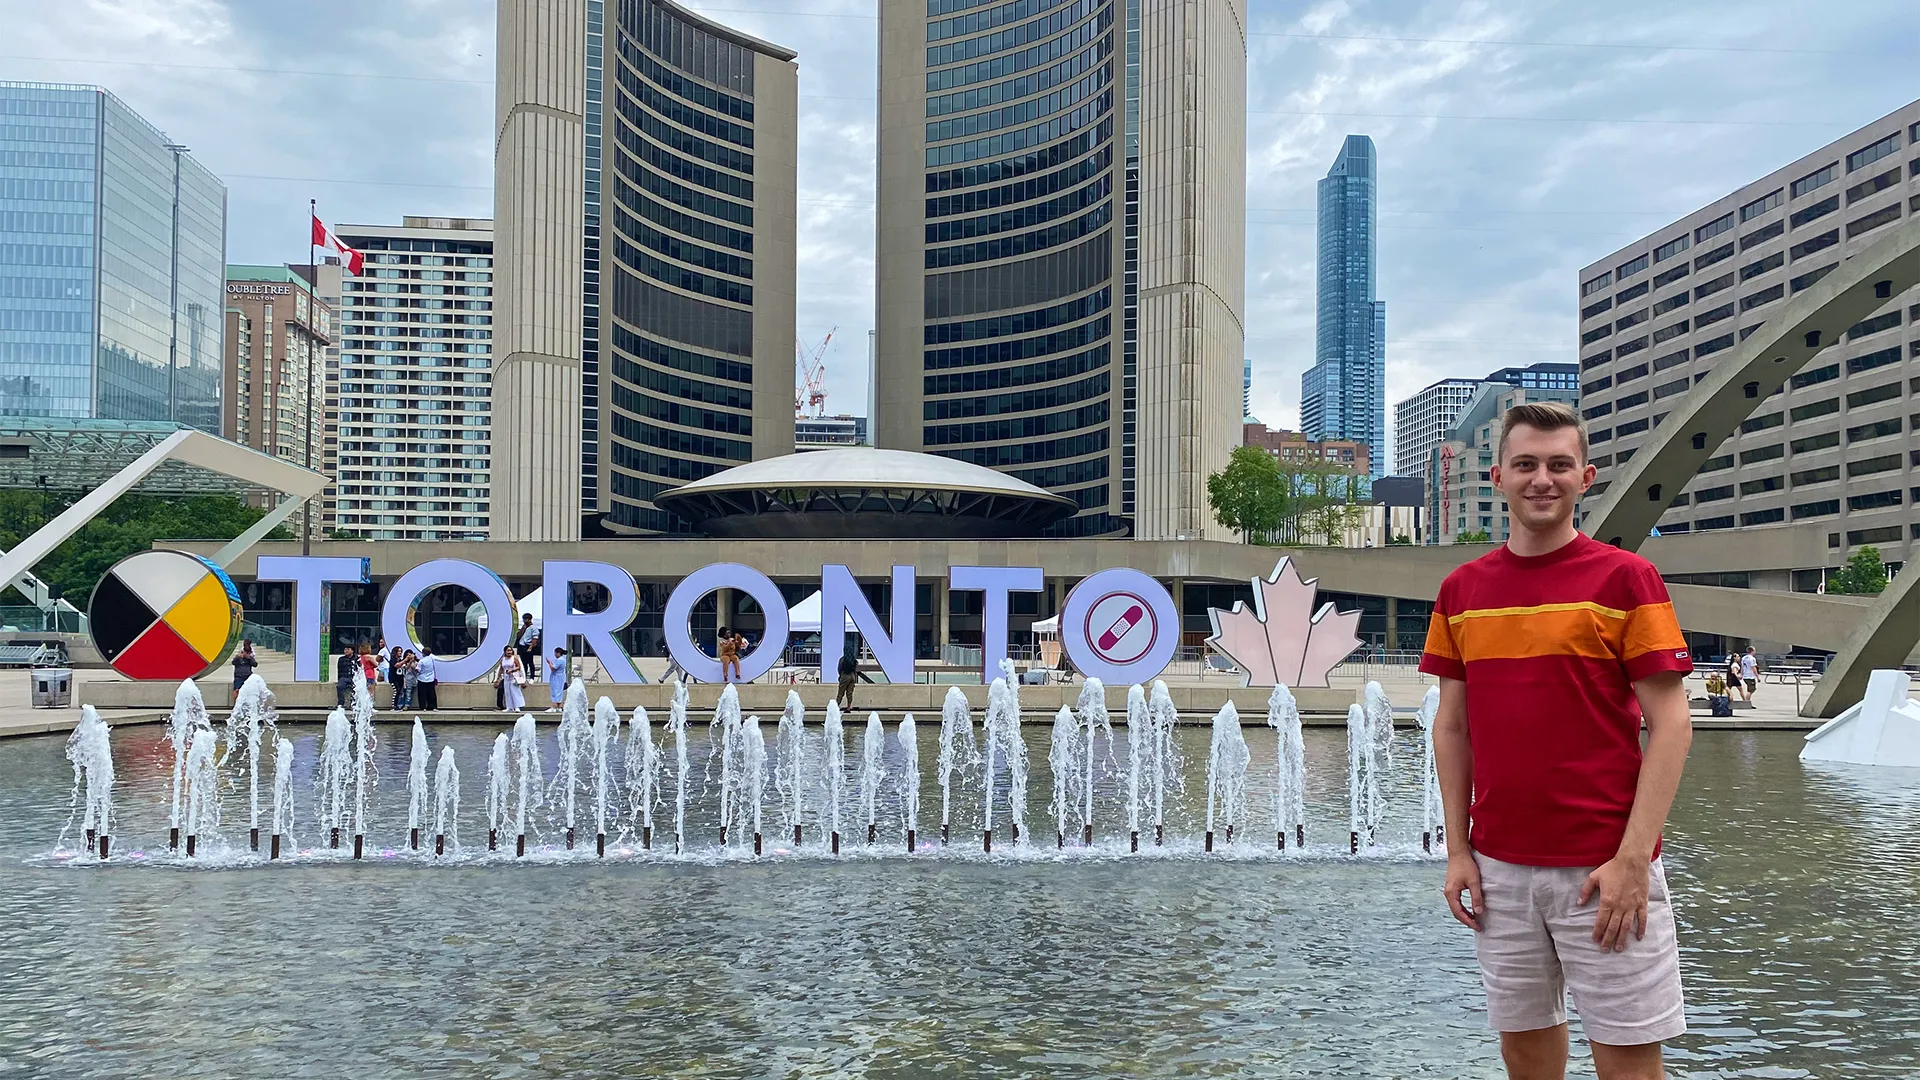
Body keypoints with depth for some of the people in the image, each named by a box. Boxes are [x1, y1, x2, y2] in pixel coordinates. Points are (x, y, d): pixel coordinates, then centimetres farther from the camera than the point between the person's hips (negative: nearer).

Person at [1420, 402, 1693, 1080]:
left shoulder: (1625, 577, -5)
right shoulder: (1462, 590, 7)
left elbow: (1670, 725, -7)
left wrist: (1633, 858, -13)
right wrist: (1458, 850, 5)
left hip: (1603, 869, -4)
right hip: (1498, 868, 4)